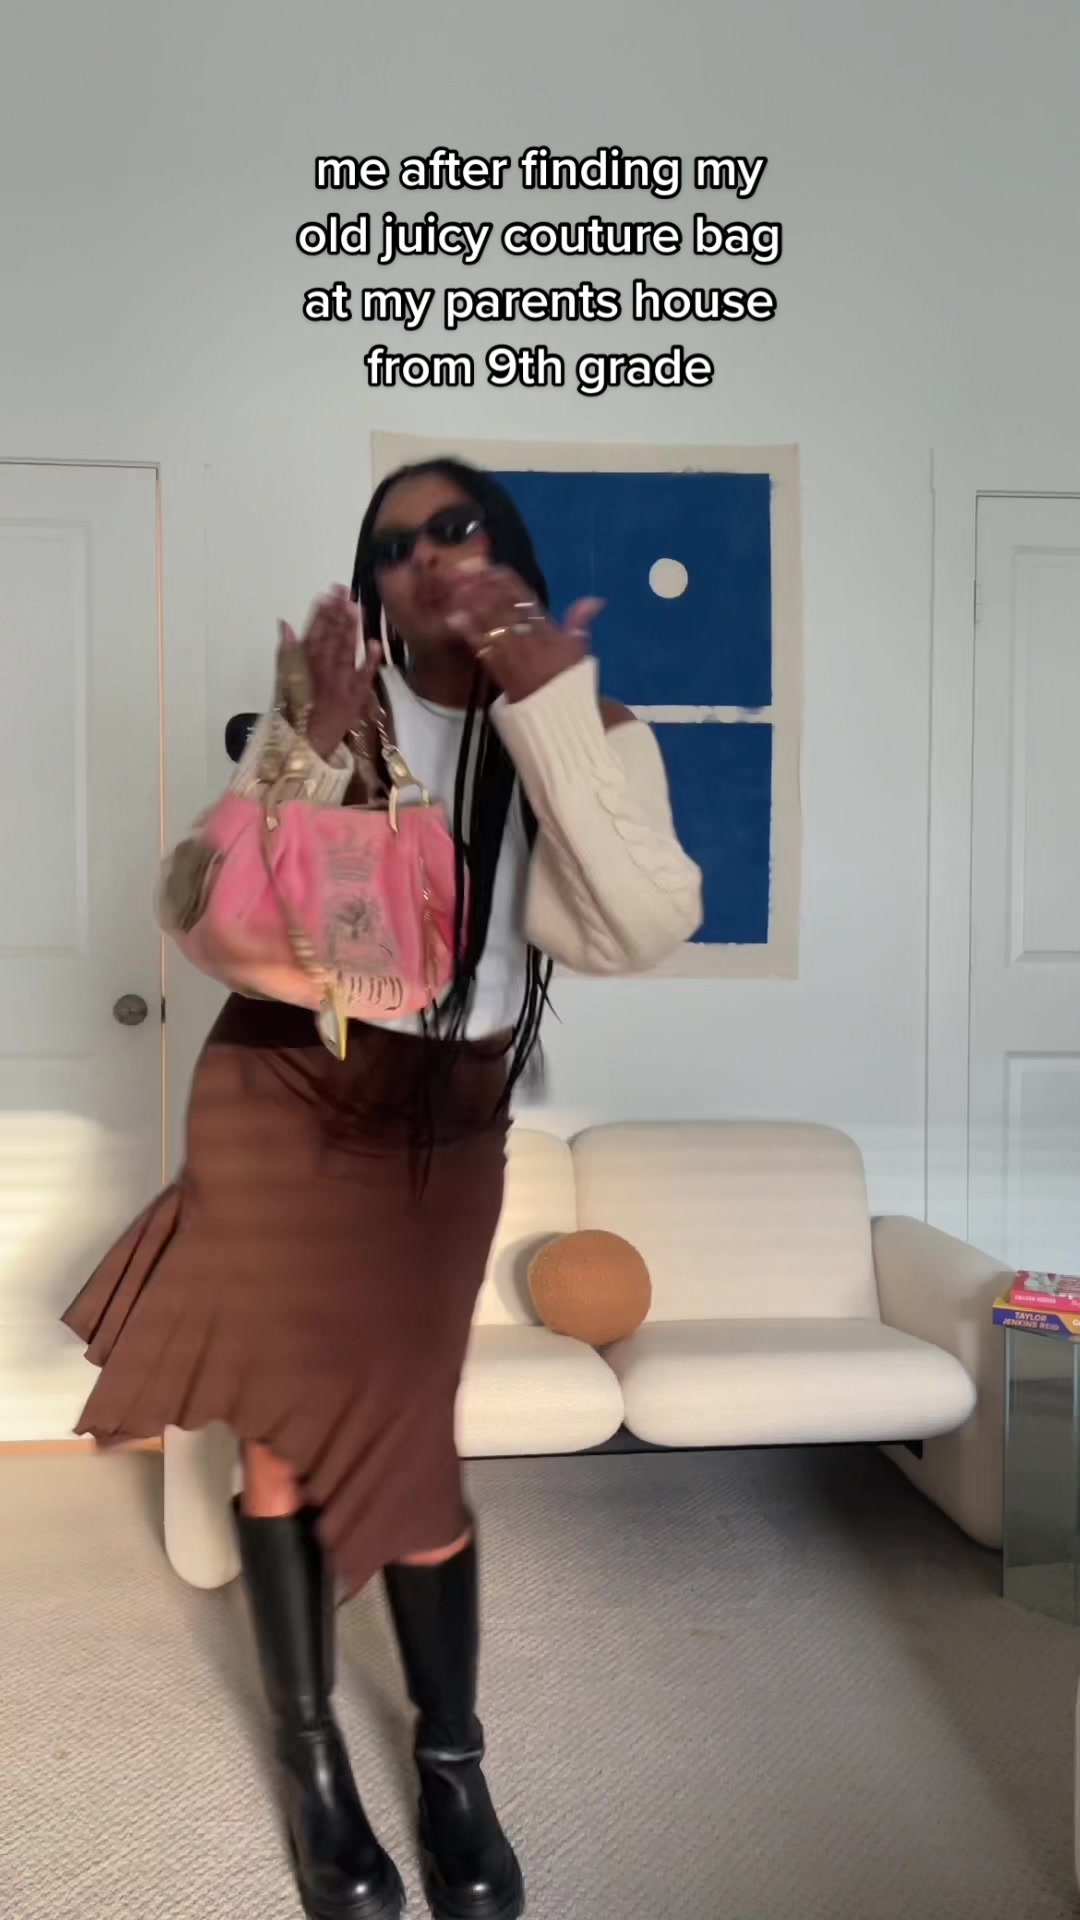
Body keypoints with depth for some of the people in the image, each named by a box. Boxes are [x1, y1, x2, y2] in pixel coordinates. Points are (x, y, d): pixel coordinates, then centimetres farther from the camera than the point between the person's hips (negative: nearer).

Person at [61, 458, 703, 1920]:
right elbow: (198, 909, -12)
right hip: (280, 1095, 1)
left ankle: (451, 1756, 27)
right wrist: (312, 743, -24)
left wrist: (551, 706, -25)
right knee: (286, 1423, 4)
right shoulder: (328, 713, -4)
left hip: (446, 1131, 0)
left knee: (394, 1431, 5)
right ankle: (312, 1755, 24)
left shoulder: (595, 735, -5)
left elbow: (642, 933, -23)